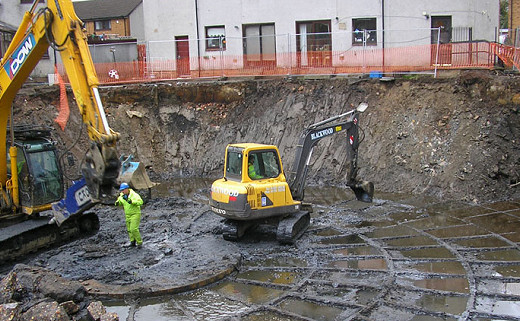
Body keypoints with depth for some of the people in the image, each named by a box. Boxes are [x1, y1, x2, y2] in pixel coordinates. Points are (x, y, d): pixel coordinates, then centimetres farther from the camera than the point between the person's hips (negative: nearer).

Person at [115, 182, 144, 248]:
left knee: (133, 229, -15)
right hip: (128, 215, 7)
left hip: (135, 214, -7)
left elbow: (140, 202, -30)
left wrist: (132, 201, -42)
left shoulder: (134, 195, -18)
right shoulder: (122, 196, 1)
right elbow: (119, 202, 16)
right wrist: (117, 203, -9)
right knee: (129, 229, 10)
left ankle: (139, 242, 0)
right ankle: (132, 242, 22)